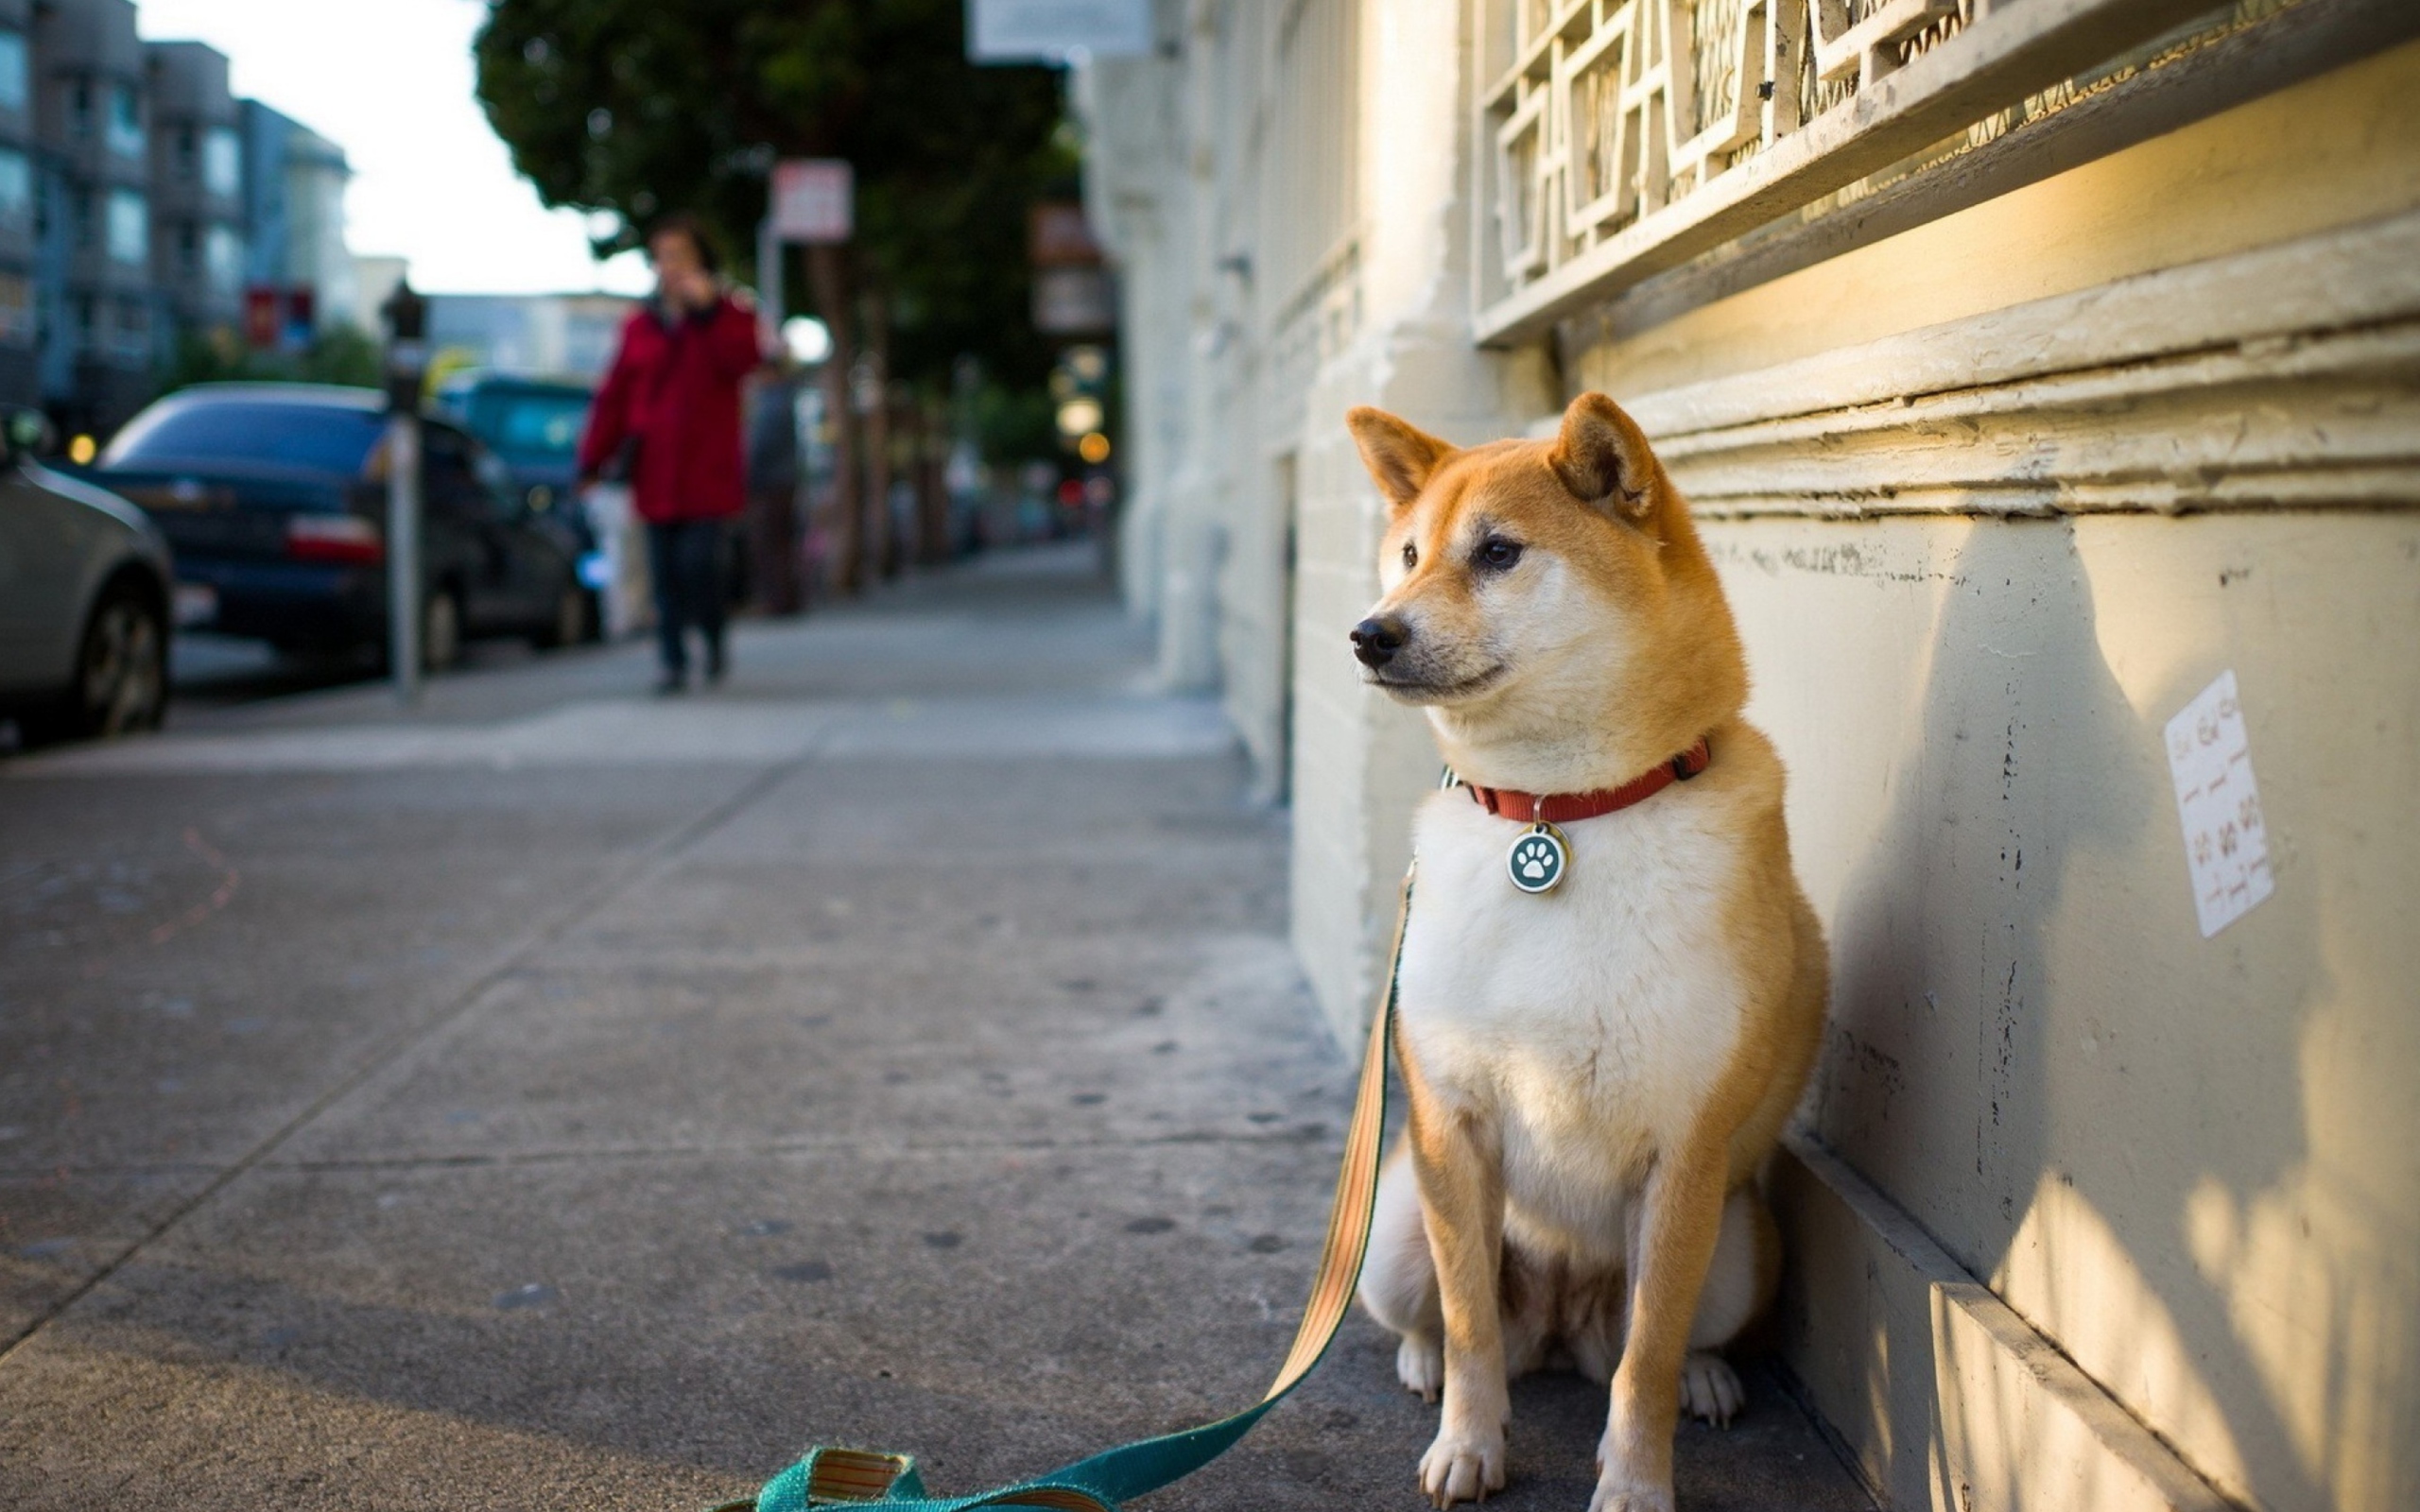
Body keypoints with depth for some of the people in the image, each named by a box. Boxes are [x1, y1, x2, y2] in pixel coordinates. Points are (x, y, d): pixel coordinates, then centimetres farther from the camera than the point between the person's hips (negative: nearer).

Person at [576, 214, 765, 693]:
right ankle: (674, 662, 7)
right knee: (665, 571, 1)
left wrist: (708, 310, -21)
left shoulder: (727, 315, 5)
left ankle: (714, 641, 12)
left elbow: (743, 358, -16)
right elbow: (614, 396, 11)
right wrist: (593, 459, 7)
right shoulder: (639, 326, 12)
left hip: (707, 469, -3)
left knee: (699, 560, -12)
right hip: (655, 469, 3)